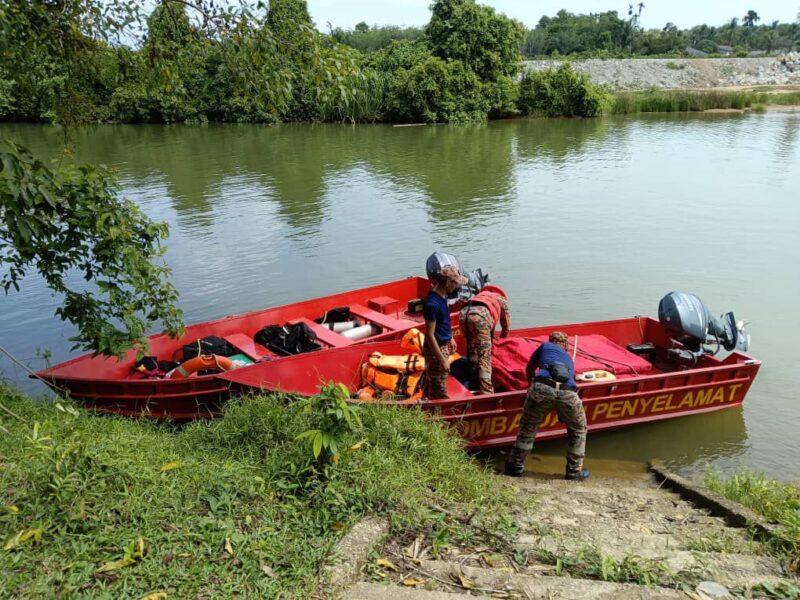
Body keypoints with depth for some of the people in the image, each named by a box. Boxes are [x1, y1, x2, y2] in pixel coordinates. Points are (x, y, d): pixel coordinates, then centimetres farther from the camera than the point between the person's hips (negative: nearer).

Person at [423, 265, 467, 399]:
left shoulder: (442, 295, 0)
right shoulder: (432, 303, -28)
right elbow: (430, 336, -25)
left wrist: (450, 339, 23)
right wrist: (442, 360, -22)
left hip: (443, 345, 9)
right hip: (435, 349, -9)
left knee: (431, 381, 23)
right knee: (439, 389, 4)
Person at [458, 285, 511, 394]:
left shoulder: (480, 294, 42)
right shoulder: (502, 299, 30)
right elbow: (506, 326, 33)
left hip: (463, 313, 5)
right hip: (480, 316, -5)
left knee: (472, 351, 22)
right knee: (484, 356, -2)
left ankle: (475, 383, 24)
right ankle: (486, 391, -9)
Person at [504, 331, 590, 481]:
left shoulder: (545, 346, 30)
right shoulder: (569, 358, 38)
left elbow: (530, 368, 41)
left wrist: (532, 383, 60)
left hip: (542, 389, -2)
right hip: (568, 394, 2)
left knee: (528, 428, 18)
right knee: (578, 430, 27)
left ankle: (516, 465, 26)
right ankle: (574, 470, 30)